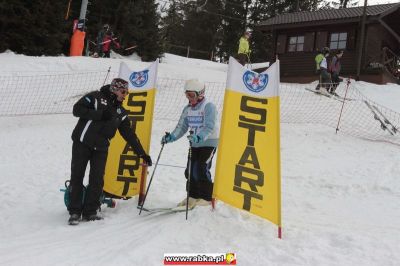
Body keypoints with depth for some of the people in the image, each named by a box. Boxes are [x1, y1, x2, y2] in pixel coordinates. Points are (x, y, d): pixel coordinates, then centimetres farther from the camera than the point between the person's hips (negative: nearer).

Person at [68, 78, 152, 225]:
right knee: (77, 177, 0)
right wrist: (99, 114, -19)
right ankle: (75, 212, 9)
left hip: (101, 148, 4)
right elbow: (77, 109, -11)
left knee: (97, 180, -2)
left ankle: (90, 211, 10)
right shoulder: (95, 97, -1)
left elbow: (130, 134, 13)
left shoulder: (121, 112, 12)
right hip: (82, 143, -4)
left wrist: (142, 153, 9)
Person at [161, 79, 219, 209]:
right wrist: (171, 137, -12)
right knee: (190, 170, 3)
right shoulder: (187, 109, 9)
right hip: (195, 144, 7)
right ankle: (193, 196, 20)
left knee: (200, 170, -14)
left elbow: (209, 127, -25)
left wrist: (199, 137, -42)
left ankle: (207, 197, 2)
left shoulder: (209, 106, -14)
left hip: (209, 143, -7)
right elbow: (182, 127, 5)